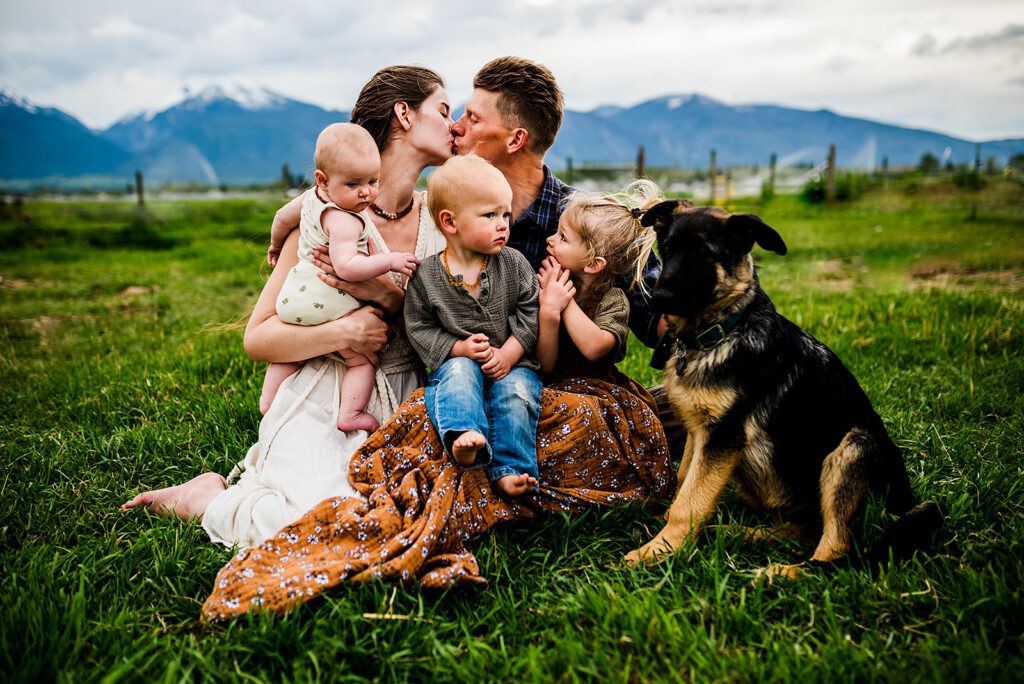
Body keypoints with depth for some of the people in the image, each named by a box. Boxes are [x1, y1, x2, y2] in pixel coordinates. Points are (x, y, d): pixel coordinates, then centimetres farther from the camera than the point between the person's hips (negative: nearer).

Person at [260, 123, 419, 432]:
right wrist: (389, 261, -28)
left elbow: (283, 220, 23)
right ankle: (350, 413, 1)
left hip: (293, 298, 9)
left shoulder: (310, 198, 5)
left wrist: (276, 245, 43)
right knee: (362, 359, 5)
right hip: (330, 305, -9)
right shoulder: (344, 221, -25)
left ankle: (268, 402, 41)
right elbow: (346, 267, -35)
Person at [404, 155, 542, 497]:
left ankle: (508, 471, -30)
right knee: (460, 371, -33)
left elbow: (530, 313, 0)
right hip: (456, 362, 0)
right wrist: (459, 348, -14)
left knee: (516, 392, -28)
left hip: (511, 362, 1)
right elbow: (420, 327, 0)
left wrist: (507, 354, -12)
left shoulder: (513, 264, 1)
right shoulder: (426, 276, -3)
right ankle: (464, 436, -47)